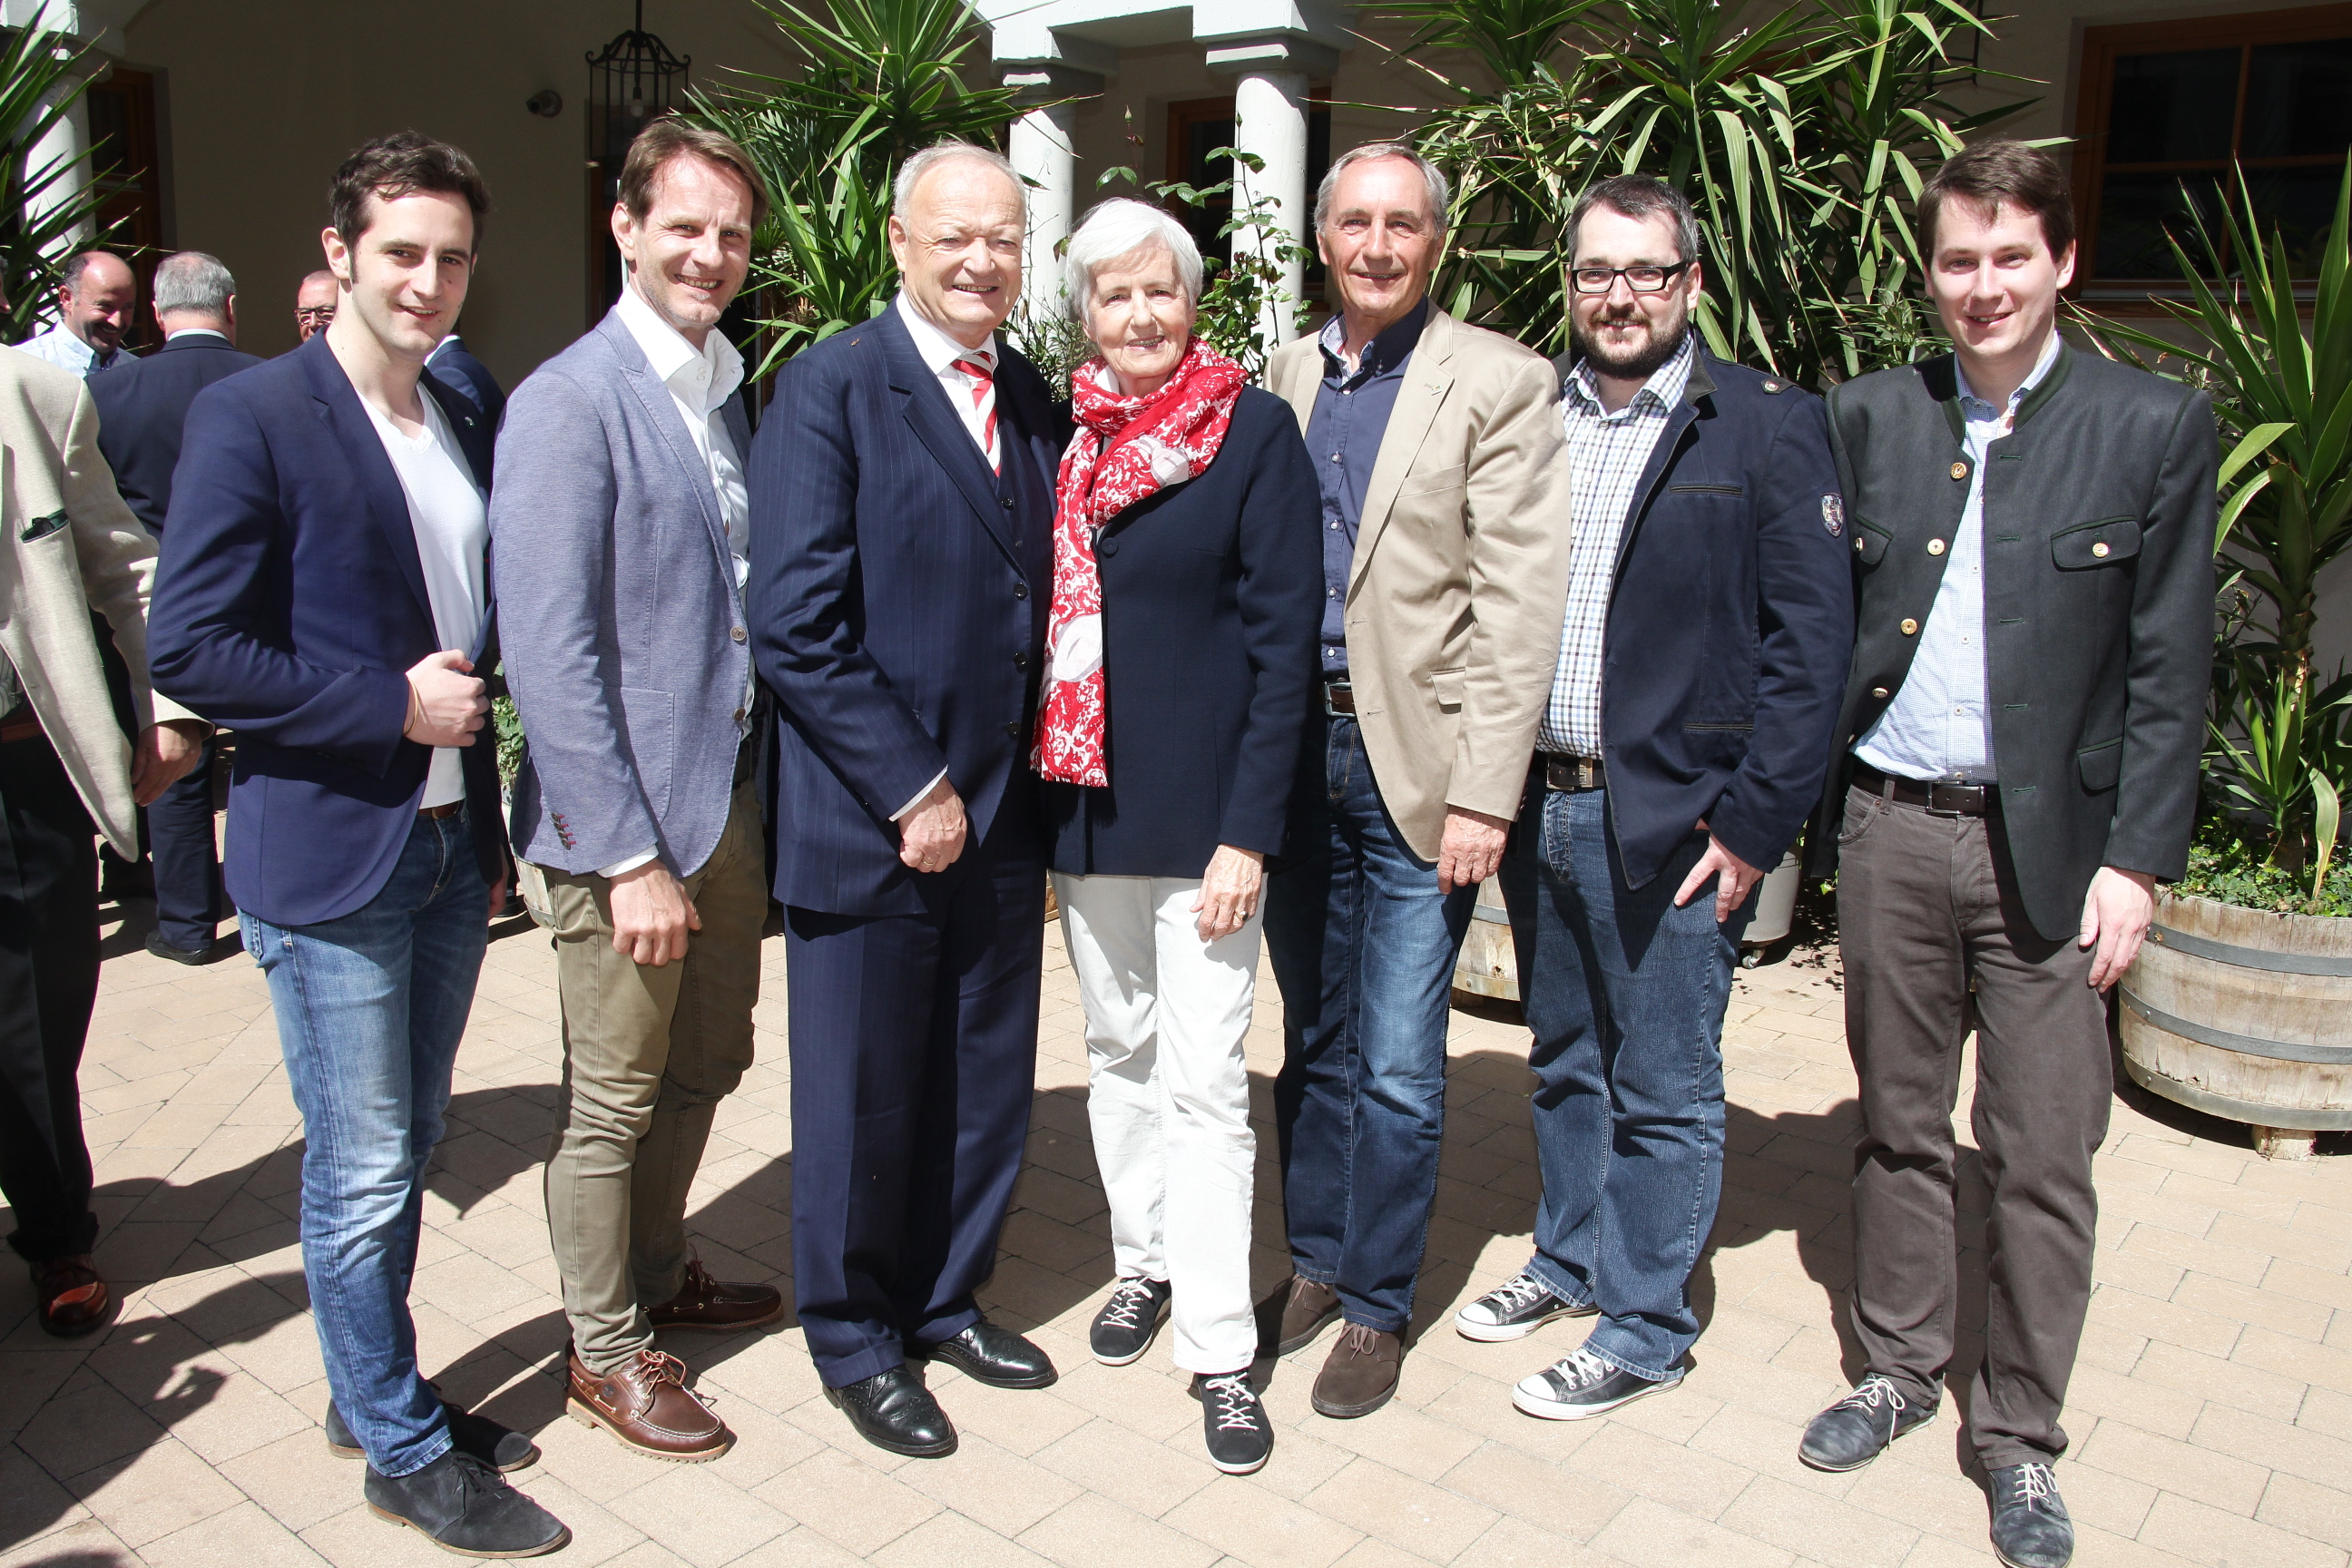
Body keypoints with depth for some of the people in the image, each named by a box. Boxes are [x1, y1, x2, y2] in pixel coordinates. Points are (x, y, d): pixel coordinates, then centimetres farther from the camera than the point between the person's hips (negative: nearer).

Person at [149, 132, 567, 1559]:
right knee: (361, 1173, 4)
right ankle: (405, 1452, 21)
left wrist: (490, 818, 13)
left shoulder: (468, 428, 10)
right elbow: (192, 650, -13)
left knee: (406, 1146, 18)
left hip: (451, 848, 6)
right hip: (328, 856, -6)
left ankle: (373, 1389, 36)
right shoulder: (250, 418, -10)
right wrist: (394, 705, -16)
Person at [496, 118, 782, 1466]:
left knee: (706, 1066, 20)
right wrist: (632, 855, -20)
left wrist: (752, 793, 8)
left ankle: (659, 1272, 42)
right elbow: (550, 654, -18)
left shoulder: (730, 393, 10)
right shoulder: (569, 403, -14)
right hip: (626, 815, -7)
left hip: (734, 794, 7)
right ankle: (606, 1350, 27)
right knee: (615, 1101, 8)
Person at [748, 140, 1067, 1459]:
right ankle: (857, 1340, 30)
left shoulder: (1036, 403, 10)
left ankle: (948, 1300, 37)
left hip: (1002, 818, 6)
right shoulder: (830, 388, -8)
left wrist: (1039, 801, 5)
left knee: (988, 1086, 15)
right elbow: (796, 622, -15)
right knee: (863, 1100, 9)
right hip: (867, 821, -5)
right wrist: (911, 790, -15)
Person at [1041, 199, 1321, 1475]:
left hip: (1201, 809, -4)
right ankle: (1142, 1262, 35)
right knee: (1118, 1050, 16)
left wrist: (1247, 832, -14)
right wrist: (1039, 804, 4)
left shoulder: (1253, 427, -5)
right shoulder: (1065, 435, 7)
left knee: (1204, 1074, -2)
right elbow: (1043, 616, 11)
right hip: (1085, 804, 5)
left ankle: (1219, 1348, 10)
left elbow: (1285, 639, -9)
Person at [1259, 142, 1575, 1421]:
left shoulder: (1498, 383, -5)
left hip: (1415, 764, -4)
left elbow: (1519, 608, -10)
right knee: (1314, 1038, 16)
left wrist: (1484, 794, -15)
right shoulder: (1283, 378, 10)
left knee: (1397, 1066, 1)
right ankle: (1316, 1260, 33)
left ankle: (1376, 1303, 20)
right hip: (1294, 753, 5)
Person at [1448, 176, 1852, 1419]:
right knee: (1564, 1066, 20)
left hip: (1670, 823, -4)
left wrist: (1755, 821, -13)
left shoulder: (1767, 426, -5)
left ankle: (1643, 1327, 24)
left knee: (1662, 1092, 7)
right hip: (1537, 805, 5)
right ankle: (1571, 1261, 39)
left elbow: (1810, 641, -8)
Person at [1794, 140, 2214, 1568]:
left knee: (2044, 1160, 5)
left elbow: (2169, 671, -2)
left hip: (2052, 846, -2)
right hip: (1888, 832, 2)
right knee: (1900, 1127, 15)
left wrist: (2137, 860, -8)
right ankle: (1900, 1370, 34)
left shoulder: (2156, 428, -1)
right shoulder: (1871, 418, 6)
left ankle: (2022, 1434, 24)